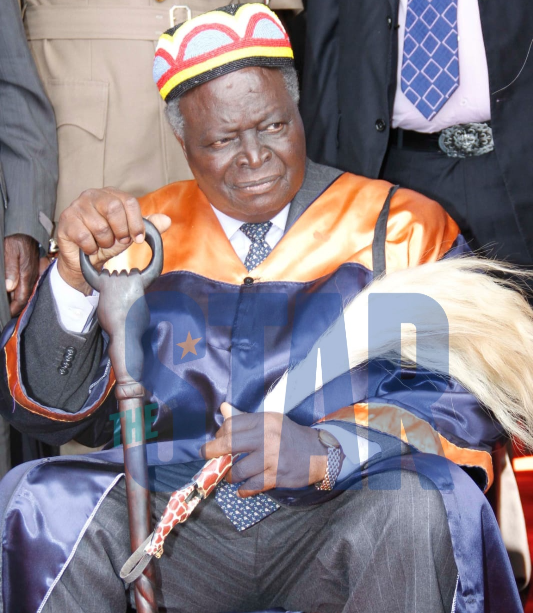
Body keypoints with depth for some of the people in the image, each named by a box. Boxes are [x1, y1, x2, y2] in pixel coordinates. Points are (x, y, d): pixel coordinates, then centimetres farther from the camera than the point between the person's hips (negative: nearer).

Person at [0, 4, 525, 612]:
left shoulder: (400, 227, 6)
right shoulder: (140, 235, 11)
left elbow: (468, 395, -4)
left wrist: (325, 448, -22)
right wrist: (75, 278, -14)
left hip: (333, 517, -1)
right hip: (177, 518, 2)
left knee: (412, 508, -33)